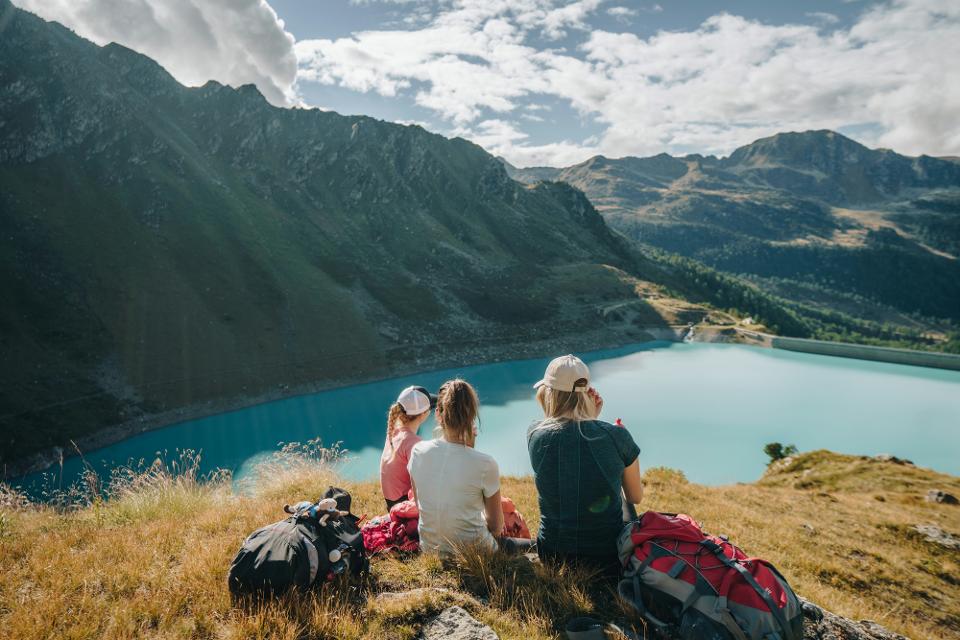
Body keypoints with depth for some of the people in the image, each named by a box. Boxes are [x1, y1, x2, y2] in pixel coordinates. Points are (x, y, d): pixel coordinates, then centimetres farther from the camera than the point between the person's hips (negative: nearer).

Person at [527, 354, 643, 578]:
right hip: (609, 557, -2)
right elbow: (636, 497, 0)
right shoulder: (616, 436, -17)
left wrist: (591, 416, 2)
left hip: (552, 555, 2)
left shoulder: (534, 434, -12)